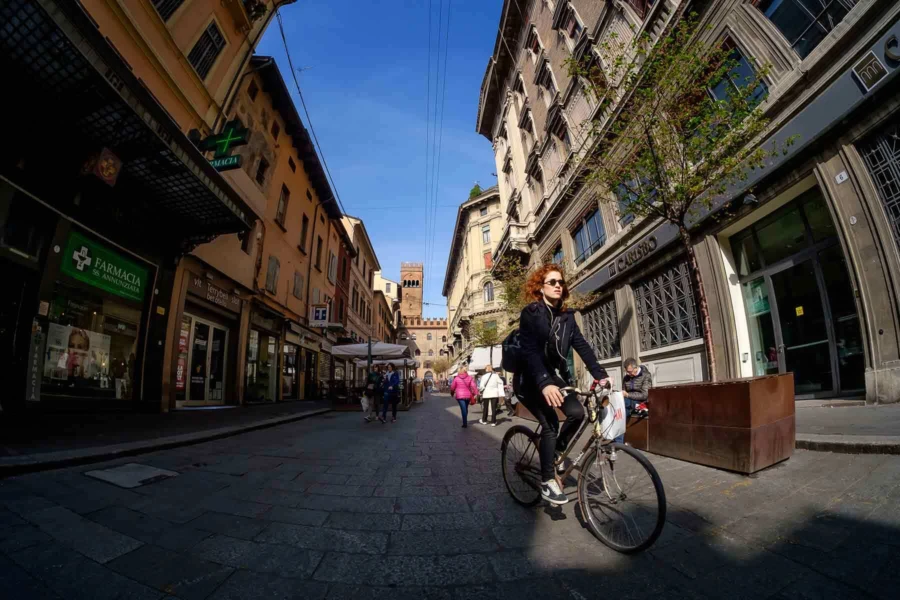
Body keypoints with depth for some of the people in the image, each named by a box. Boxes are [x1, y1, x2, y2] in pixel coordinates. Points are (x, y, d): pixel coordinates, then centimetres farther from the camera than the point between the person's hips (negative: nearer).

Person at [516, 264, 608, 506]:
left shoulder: (566, 316, 4)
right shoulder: (530, 313, -15)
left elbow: (582, 345, -3)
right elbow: (530, 351, -26)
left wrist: (600, 374, -15)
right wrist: (544, 383, -38)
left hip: (555, 375, 6)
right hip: (532, 379, -5)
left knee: (577, 412, -13)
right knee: (550, 423, -15)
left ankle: (558, 450, 15)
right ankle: (547, 482, 2)